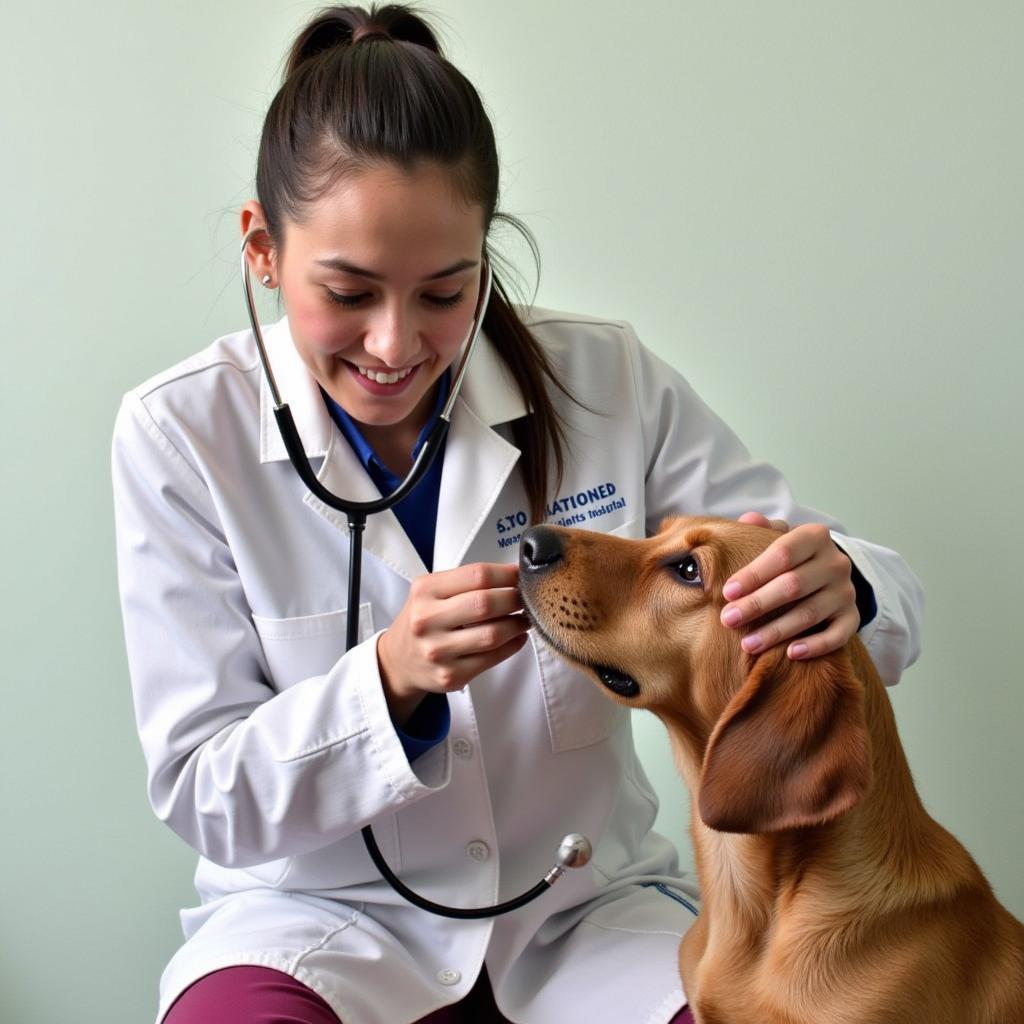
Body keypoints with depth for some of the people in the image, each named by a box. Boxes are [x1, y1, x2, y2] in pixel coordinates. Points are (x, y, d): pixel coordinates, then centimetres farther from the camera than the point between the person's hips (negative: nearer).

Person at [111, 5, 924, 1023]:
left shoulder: (606, 384, -8)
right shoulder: (180, 434, -10)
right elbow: (199, 795, -10)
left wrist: (838, 590, -30)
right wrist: (390, 679, -29)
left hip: (588, 903, 1)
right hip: (325, 916, -1)